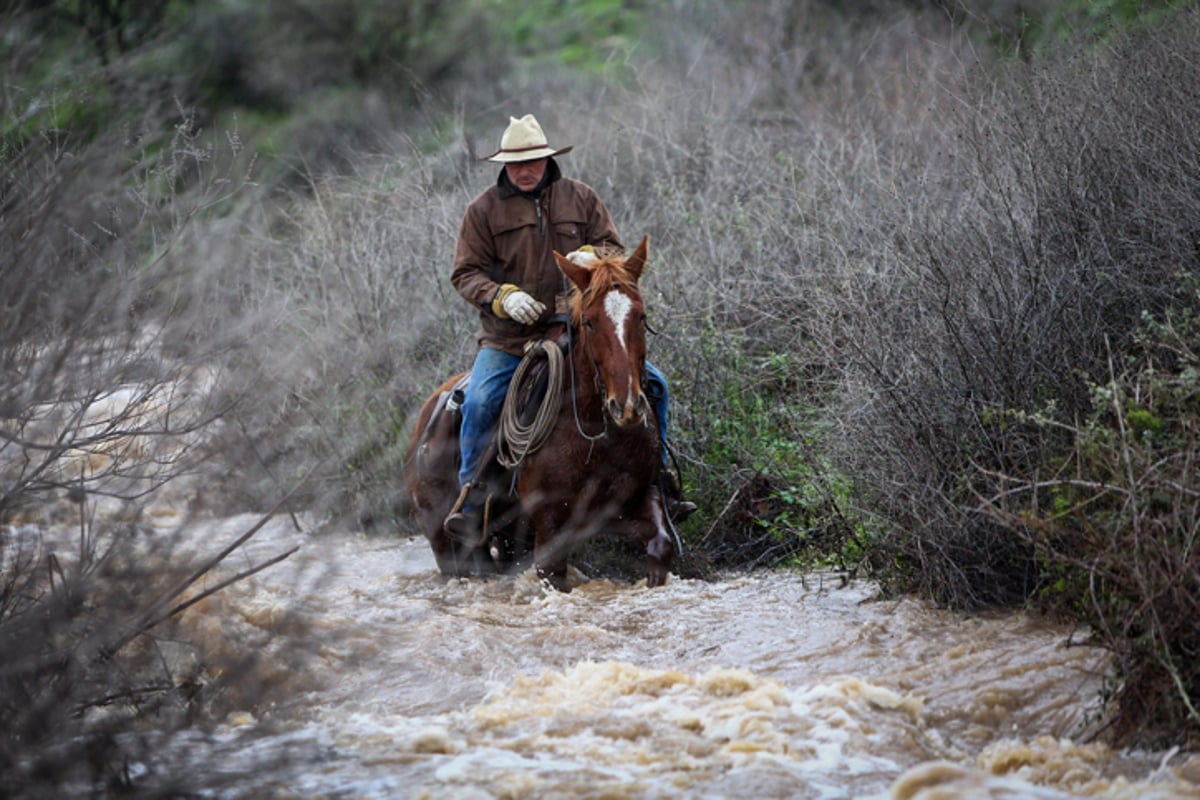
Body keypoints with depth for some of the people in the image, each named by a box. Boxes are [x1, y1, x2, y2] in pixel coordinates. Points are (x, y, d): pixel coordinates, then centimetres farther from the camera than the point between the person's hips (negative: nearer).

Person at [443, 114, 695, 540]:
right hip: (509, 337, -2)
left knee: (651, 382, -6)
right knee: (479, 402, -26)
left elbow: (613, 249, 11)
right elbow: (466, 273, 1)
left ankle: (658, 480, 7)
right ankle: (470, 498, -14)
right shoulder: (484, 209, 1)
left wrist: (590, 257, -13)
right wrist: (503, 296, -19)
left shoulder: (580, 197, 7)